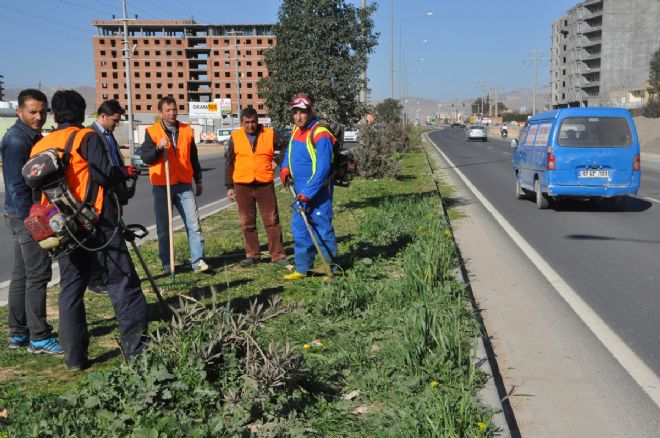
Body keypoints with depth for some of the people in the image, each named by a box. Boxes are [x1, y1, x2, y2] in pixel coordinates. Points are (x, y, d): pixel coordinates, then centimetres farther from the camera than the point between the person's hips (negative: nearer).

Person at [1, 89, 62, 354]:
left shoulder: (35, 137, 15)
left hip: (27, 216, 10)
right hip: (28, 217, -10)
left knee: (21, 275, 13)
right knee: (37, 276, -6)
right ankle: (39, 338, 0)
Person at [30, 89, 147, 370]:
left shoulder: (39, 146, 13)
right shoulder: (86, 138, -5)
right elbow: (106, 176, -16)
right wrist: (121, 174, 6)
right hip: (96, 223, -6)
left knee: (71, 288, 12)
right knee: (122, 283, 0)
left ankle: (75, 357, 14)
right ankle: (137, 350, -2)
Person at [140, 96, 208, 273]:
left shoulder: (187, 130, 10)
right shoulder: (152, 131, 1)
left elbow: (193, 158, 17)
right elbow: (145, 157, -5)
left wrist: (198, 180, 19)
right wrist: (158, 147, -22)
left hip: (184, 185, 2)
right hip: (162, 186, -2)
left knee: (194, 223, -4)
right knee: (163, 227, 5)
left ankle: (198, 260, -1)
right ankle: (166, 263, 14)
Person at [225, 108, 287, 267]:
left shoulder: (270, 134, 0)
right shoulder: (235, 137, 3)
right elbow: (229, 163, 8)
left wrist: (277, 161, -4)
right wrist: (229, 186, 4)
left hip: (265, 184, -1)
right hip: (242, 185, 1)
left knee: (272, 221, 0)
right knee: (247, 223, 7)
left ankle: (278, 255, 6)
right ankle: (252, 255, 18)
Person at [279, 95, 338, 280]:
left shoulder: (320, 134, -19)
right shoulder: (297, 130, 8)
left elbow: (323, 169, -23)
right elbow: (290, 151, 28)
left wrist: (308, 192, -25)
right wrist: (285, 167, 9)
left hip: (317, 191, -9)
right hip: (300, 191, 9)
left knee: (323, 229, -2)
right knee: (299, 229, 12)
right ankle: (303, 268, 22)